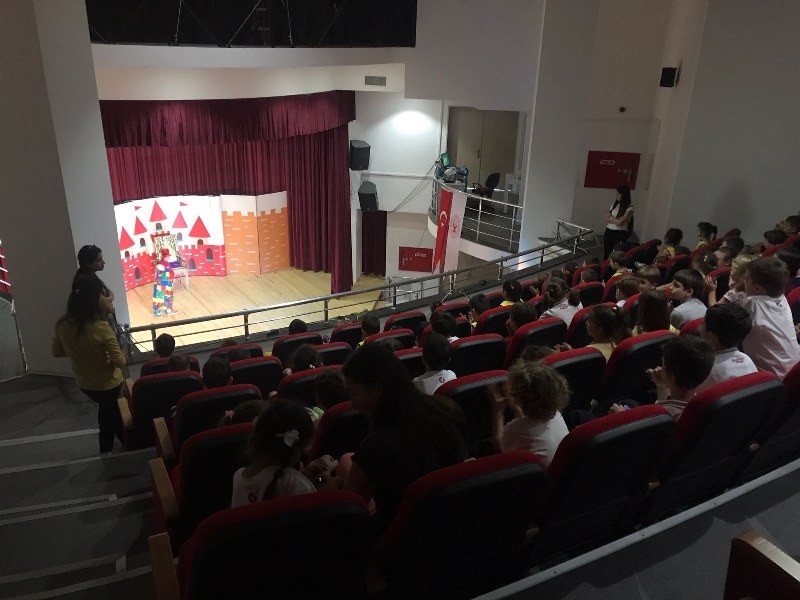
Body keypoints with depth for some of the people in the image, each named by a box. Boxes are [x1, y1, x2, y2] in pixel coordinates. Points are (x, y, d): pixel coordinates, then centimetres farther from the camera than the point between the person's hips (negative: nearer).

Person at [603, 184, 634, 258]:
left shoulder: (629, 208, -12)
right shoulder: (615, 203, 7)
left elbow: (620, 222, -20)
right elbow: (607, 218, 5)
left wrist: (611, 217, -4)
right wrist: (616, 220, -12)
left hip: (619, 234, -6)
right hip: (609, 231, 6)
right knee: (606, 253, 10)